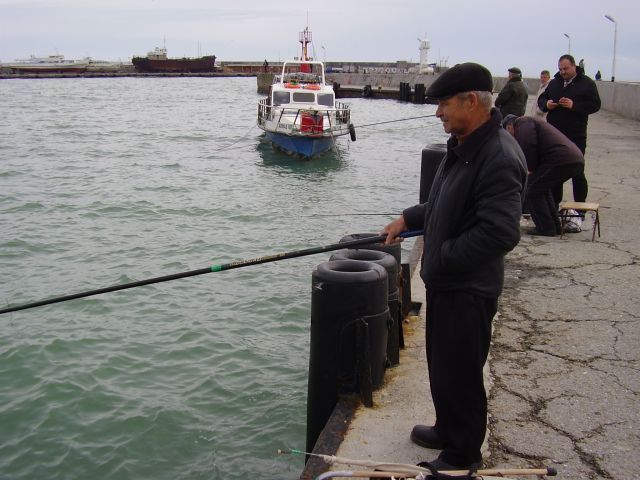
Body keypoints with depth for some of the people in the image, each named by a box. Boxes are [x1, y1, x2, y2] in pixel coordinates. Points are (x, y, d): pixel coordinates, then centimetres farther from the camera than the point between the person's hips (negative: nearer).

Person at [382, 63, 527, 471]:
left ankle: (463, 456, 23)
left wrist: (445, 257, -23)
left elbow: (502, 232, -31)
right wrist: (409, 219, 12)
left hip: (469, 289, -10)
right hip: (445, 282, 10)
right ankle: (449, 431, 43)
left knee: (459, 373, 4)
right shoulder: (463, 145, 7)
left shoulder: (499, 157, -25)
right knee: (442, 365, 24)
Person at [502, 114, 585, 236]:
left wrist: (531, 169, 0)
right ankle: (554, 226, 25)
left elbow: (528, 147, -14)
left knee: (530, 189, -1)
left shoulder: (523, 123, 3)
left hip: (561, 161, -10)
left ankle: (545, 228, 0)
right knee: (543, 187, 26)